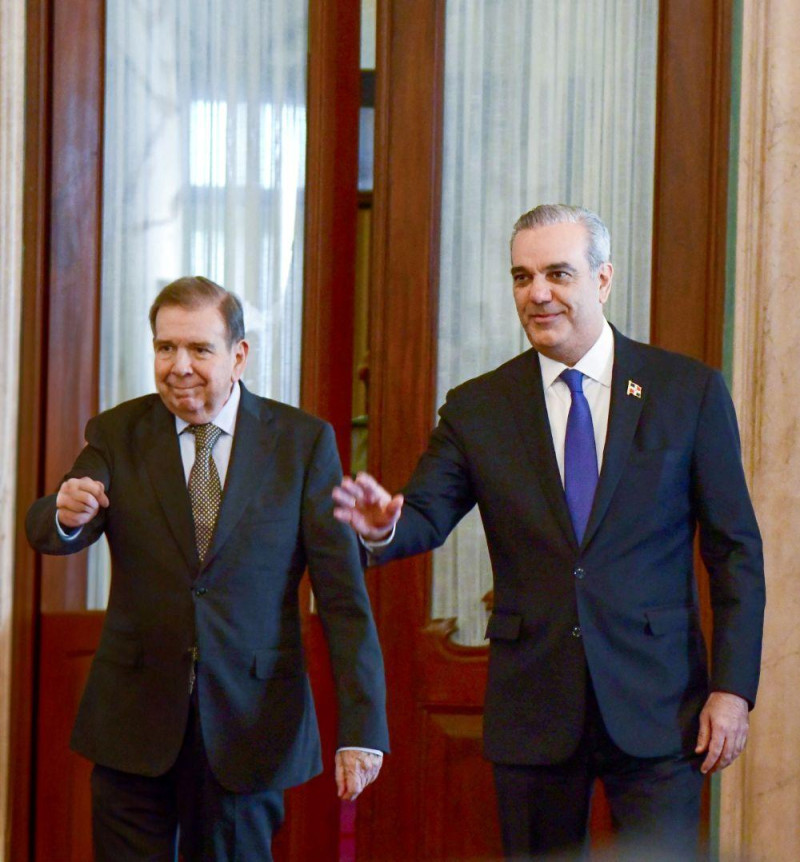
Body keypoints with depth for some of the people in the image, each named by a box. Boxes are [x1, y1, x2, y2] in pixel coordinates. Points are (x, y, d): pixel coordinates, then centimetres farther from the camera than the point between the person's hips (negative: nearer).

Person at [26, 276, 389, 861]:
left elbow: (343, 595, -4)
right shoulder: (118, 434, 4)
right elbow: (47, 533, -10)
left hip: (248, 725, -1)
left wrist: (362, 729, -11)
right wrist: (67, 514, -35)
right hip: (135, 726, 1)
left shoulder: (304, 441, 0)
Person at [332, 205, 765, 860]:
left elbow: (736, 550, 2)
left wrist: (734, 687, -5)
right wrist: (384, 526, -27)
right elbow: (426, 517, -2)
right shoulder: (478, 408, 6)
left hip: (657, 706, -2)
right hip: (532, 708, 2)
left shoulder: (690, 392, 1)